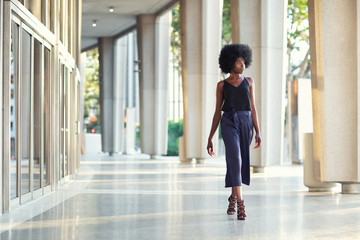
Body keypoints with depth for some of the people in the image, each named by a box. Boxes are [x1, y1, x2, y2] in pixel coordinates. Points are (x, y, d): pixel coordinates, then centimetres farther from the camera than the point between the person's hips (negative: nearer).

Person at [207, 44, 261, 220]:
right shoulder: (222, 85, 7)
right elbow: (217, 112, 9)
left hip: (246, 123, 3)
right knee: (235, 159, -19)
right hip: (229, 122, -3)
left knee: (241, 161, 10)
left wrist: (258, 132, -2)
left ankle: (233, 196, 34)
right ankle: (240, 202, -23)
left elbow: (253, 108, 8)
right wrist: (210, 138, 6)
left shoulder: (249, 82, 12)